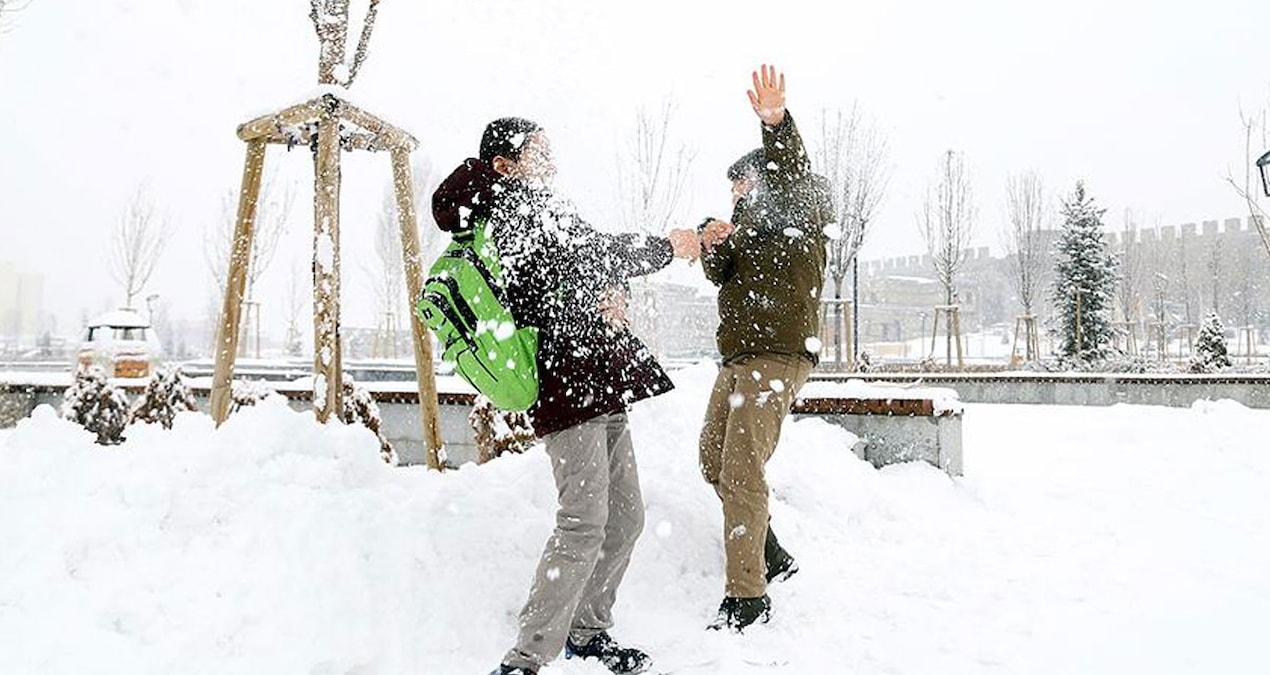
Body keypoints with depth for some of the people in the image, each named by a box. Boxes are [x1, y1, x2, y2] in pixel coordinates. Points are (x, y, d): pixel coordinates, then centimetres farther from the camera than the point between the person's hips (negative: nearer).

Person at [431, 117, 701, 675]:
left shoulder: (535, 208, 25)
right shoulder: (514, 202, -4)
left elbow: (590, 270, 22)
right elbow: (590, 253, -11)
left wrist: (611, 296, -2)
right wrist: (667, 247, 1)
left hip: (600, 385, 10)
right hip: (568, 383, -10)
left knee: (625, 517, 12)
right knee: (584, 524, -14)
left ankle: (587, 630, 26)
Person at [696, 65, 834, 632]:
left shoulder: (800, 211, -1)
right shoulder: (751, 222, 24)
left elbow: (791, 177, -24)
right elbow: (721, 276, 15)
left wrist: (777, 124, -43)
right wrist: (713, 248, -8)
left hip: (778, 356, -10)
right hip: (738, 357, 10)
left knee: (742, 472, -14)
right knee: (715, 462, 15)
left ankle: (747, 594, -7)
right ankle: (772, 557, 28)